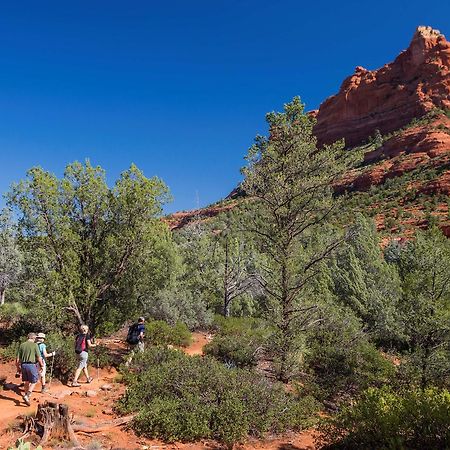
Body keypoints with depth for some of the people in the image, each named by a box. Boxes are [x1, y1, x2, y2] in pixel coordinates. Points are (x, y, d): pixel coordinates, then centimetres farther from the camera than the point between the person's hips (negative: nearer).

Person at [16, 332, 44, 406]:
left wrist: (18, 367, 18)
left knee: (26, 382, 19)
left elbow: (18, 358, 5)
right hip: (32, 365, -5)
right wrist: (41, 364, 9)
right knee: (34, 382, 6)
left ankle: (26, 396, 24)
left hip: (23, 365, 5)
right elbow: (39, 357, -7)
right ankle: (27, 396, -10)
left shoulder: (22, 345, 4)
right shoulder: (35, 345, -8)